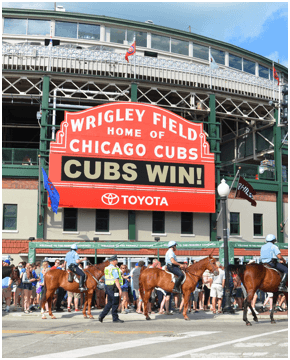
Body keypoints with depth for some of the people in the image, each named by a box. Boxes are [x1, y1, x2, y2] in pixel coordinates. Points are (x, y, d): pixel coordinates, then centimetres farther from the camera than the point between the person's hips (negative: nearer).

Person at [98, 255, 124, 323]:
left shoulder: (107, 268, 13)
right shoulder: (114, 269, -15)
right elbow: (116, 280, -20)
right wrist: (120, 289, -20)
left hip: (108, 287, 9)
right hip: (114, 287, -9)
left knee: (110, 303, 15)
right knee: (115, 303, 0)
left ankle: (102, 315, 10)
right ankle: (115, 318, 6)